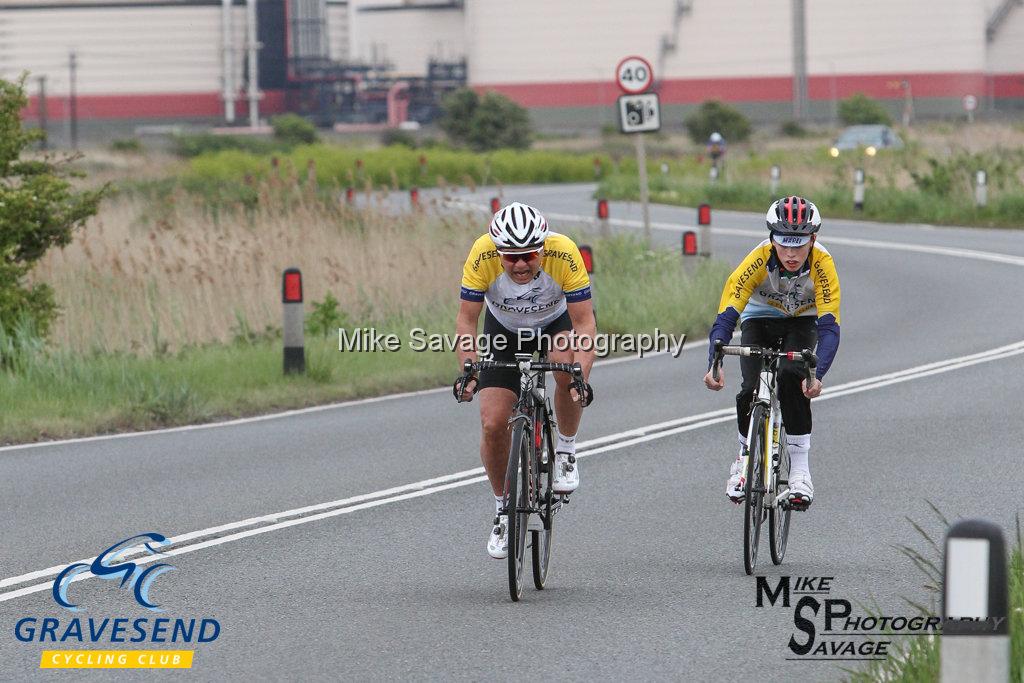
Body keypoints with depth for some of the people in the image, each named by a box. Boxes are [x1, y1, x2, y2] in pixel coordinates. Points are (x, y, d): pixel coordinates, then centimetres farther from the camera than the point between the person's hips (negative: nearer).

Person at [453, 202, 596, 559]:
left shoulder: (564, 254, -34)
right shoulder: (482, 255, -32)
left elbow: (584, 322, -30)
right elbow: (466, 320, -23)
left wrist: (580, 376, -43)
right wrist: (468, 371, -37)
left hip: (555, 325, -1)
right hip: (504, 332, 1)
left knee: (567, 363, -36)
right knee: (493, 425, -12)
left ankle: (566, 451, -11)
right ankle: (503, 508, 12)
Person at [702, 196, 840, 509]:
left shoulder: (822, 264, -32)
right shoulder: (759, 260, -32)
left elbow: (829, 327, -36)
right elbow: (725, 317, -35)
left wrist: (817, 375, -51)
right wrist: (715, 365, -50)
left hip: (802, 322, 0)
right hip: (759, 320, 1)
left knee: (792, 377, -28)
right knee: (751, 391, -19)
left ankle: (800, 468, -19)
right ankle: (745, 456, 10)